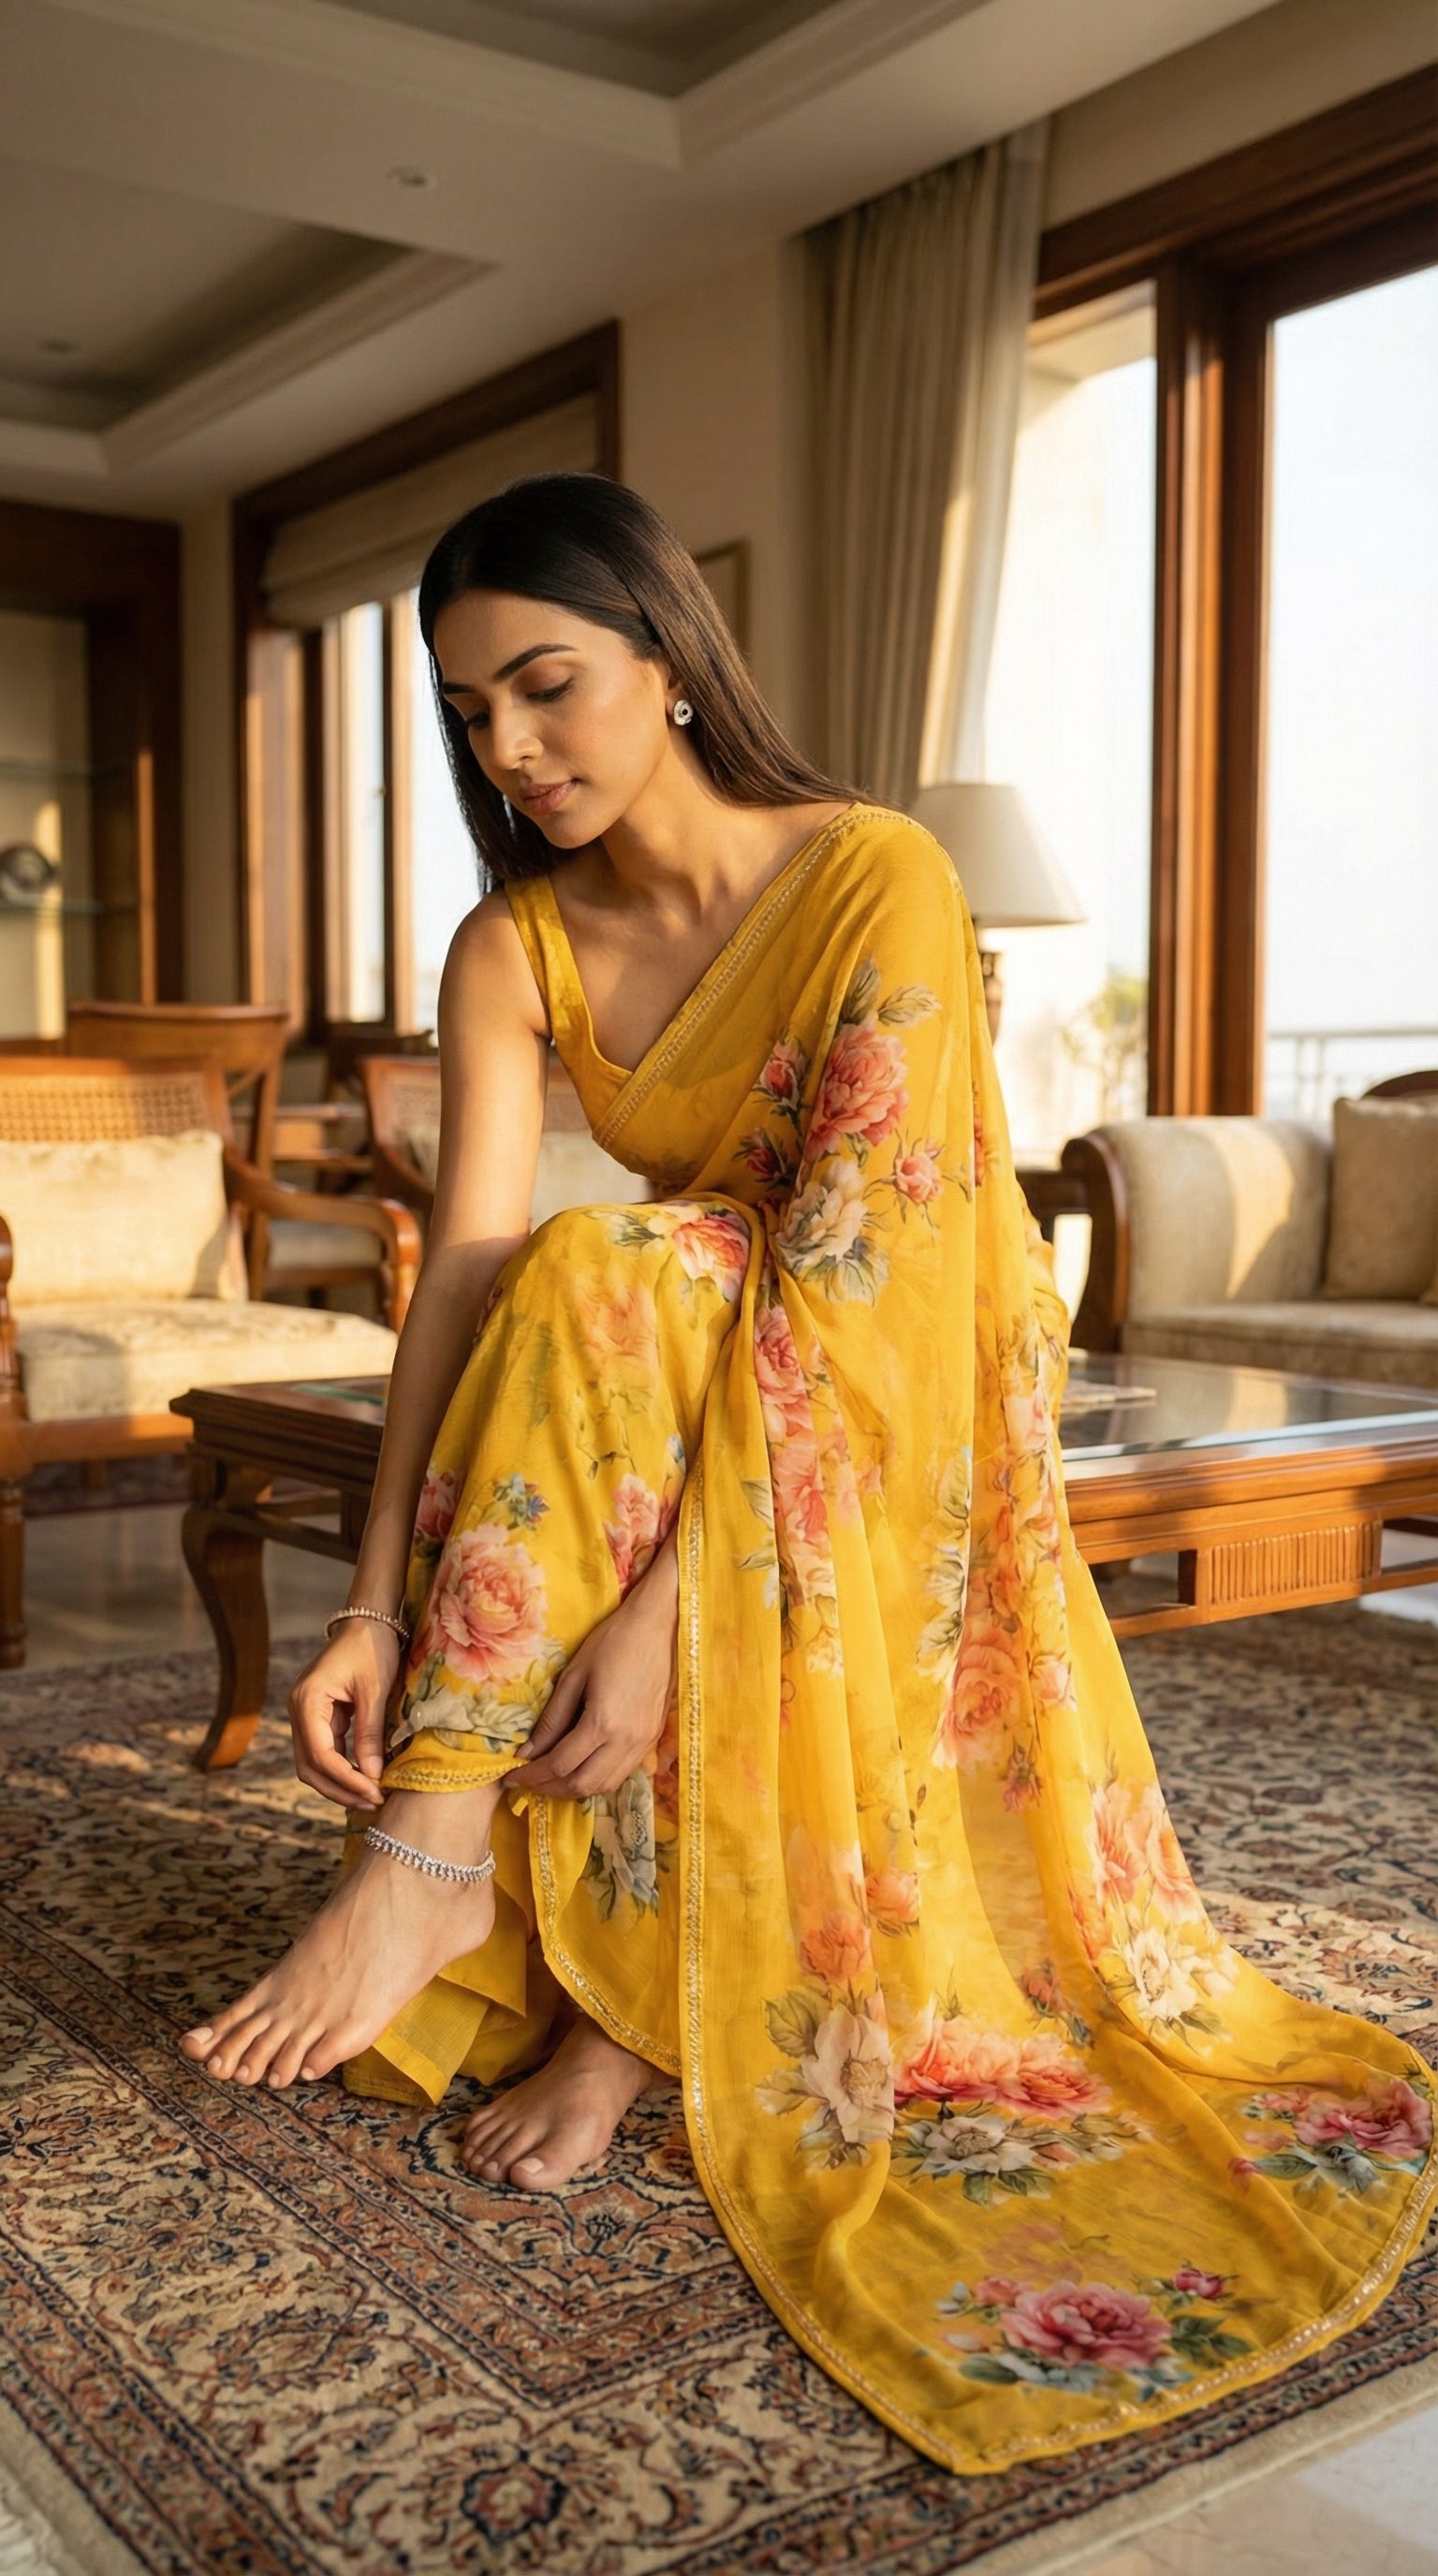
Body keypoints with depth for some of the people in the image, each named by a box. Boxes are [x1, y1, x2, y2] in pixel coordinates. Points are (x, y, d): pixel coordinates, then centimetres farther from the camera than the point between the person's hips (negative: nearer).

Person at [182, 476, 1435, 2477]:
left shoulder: (877, 881, -22)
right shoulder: (515, 947, -6)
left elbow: (843, 1275, -31)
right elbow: (464, 1266, -18)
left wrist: (664, 1599, -39)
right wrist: (381, 1607, -30)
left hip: (903, 1399, -4)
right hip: (658, 1403, 5)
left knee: (602, 1290, -31)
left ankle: (438, 1854, -27)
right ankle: (615, 1970, -21)